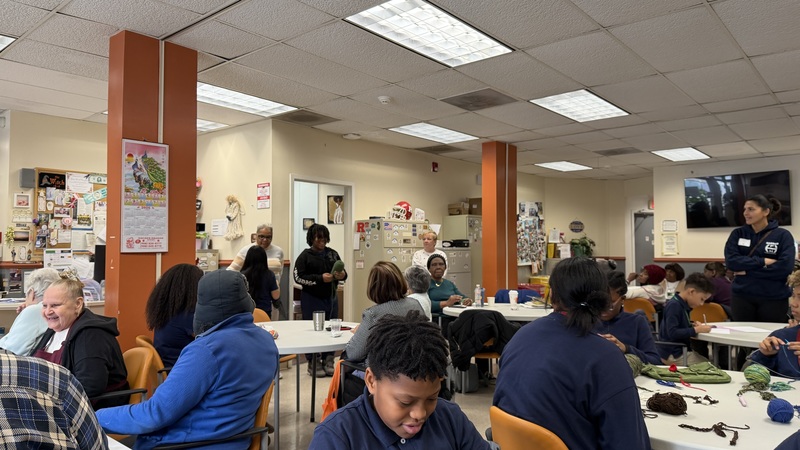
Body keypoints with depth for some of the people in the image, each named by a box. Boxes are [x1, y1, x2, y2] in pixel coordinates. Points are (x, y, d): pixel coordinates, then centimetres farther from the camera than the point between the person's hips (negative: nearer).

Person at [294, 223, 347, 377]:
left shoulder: (332, 253, 8)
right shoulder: (305, 256, -3)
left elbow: (343, 272, 13)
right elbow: (298, 277, -12)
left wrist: (343, 275, -12)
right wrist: (320, 278, -20)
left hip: (331, 298, 4)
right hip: (312, 299, -4)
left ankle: (328, 362, 20)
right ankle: (313, 364, 12)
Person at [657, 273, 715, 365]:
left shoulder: (682, 305, 12)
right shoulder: (674, 305, -18)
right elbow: (672, 333, -26)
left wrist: (693, 325, 8)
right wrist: (696, 329, -20)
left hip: (682, 351, 10)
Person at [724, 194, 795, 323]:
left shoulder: (782, 235, -3)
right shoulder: (738, 234, 4)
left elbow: (785, 267, -14)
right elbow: (731, 261, -9)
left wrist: (748, 271, -13)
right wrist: (763, 262, -16)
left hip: (773, 298, -2)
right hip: (742, 296, 2)